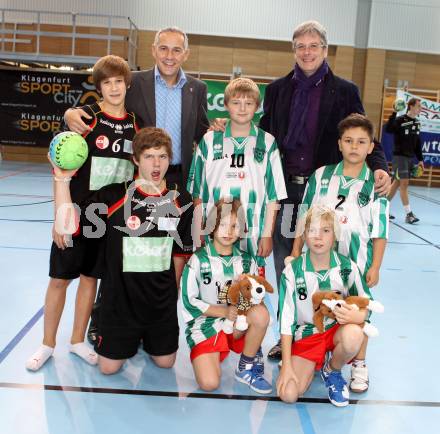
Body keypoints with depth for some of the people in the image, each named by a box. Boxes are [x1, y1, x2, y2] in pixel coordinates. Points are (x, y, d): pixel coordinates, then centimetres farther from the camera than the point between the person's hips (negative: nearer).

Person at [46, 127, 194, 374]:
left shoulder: (181, 201, -6)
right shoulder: (114, 196, -13)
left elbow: (181, 252, 4)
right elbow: (70, 225, -17)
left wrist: (174, 291, 8)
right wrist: (62, 179, -23)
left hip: (162, 299, 2)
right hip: (121, 296, -1)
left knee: (165, 362, 14)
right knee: (109, 367, 9)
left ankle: (147, 337, 45)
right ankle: (131, 338, 40)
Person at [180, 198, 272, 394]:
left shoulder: (247, 261, 6)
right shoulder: (198, 260, -5)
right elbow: (189, 300, -7)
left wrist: (242, 315, -13)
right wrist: (223, 311, -17)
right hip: (205, 323, -3)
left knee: (261, 312, -30)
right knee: (209, 383, -23)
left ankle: (247, 368, -8)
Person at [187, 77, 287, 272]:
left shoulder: (267, 143, 5)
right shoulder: (209, 141, 6)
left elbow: (273, 194, 4)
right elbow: (197, 191, 8)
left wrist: (267, 234, 0)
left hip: (253, 237, 0)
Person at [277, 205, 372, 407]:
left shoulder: (347, 267, -10)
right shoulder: (293, 271, -13)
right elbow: (286, 319, -10)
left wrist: (356, 316, -27)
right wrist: (286, 365, -13)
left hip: (337, 329, 1)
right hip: (305, 335, -1)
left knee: (353, 335, -36)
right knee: (288, 394, -20)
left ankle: (332, 370, -1)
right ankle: (314, 364, 15)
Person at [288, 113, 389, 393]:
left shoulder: (375, 184, -5)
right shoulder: (321, 176, 1)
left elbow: (380, 231, -3)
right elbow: (305, 217, 7)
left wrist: (375, 266, -5)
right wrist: (296, 250, 5)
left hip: (357, 262, -2)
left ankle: (359, 365, 26)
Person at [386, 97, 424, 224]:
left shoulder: (417, 122, 11)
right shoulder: (400, 120, -11)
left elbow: (417, 142, 17)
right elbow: (388, 129, -29)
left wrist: (420, 159, 15)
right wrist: (394, 113, -34)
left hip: (411, 157, 7)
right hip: (400, 156, -7)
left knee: (397, 182, 11)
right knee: (404, 183, -8)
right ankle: (409, 214, -5)